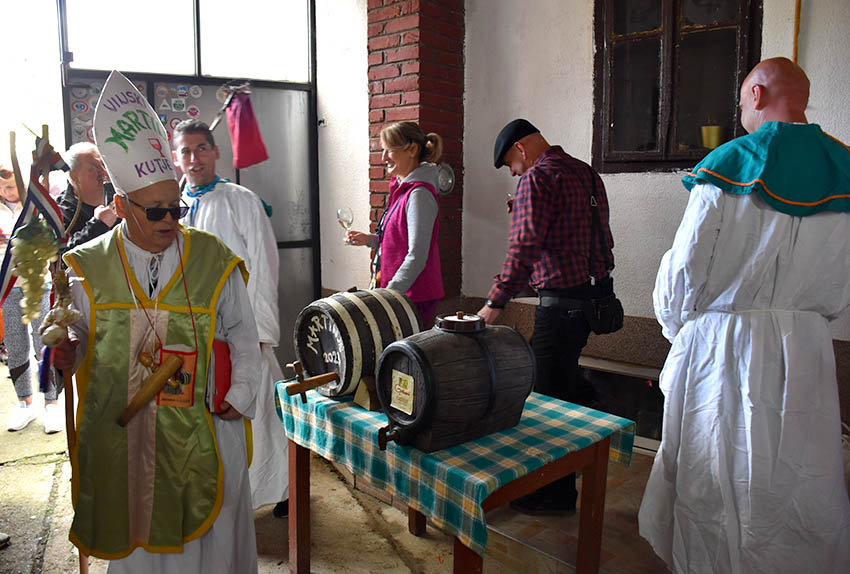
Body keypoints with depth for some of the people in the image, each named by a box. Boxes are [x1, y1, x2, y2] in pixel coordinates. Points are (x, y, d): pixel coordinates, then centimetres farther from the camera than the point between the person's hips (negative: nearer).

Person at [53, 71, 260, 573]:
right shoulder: (89, 268, 1)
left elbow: (243, 334, 4)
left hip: (201, 425, -1)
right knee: (133, 533, 15)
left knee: (206, 533, 9)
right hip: (118, 427, 1)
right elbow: (75, 338, 9)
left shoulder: (215, 260, -2)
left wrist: (240, 395, -4)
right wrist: (66, 353, -14)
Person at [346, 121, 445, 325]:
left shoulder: (419, 194, -16)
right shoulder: (402, 189, 15)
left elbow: (417, 257, -21)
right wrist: (369, 240, 9)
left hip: (415, 299, -9)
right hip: (400, 295, 9)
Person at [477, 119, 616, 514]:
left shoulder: (537, 177, -12)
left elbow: (524, 246, -21)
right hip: (595, 291, 9)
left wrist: (496, 302, -21)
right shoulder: (586, 172, 15)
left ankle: (555, 493, 11)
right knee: (565, 378, 24)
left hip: (562, 300, -9)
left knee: (548, 395, 0)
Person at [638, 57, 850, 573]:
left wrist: (678, 328, 8)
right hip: (807, 351, 4)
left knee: (714, 488, 9)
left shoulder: (728, 166, -8)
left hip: (721, 346, -3)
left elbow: (687, 265, -7)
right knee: (801, 488, 14)